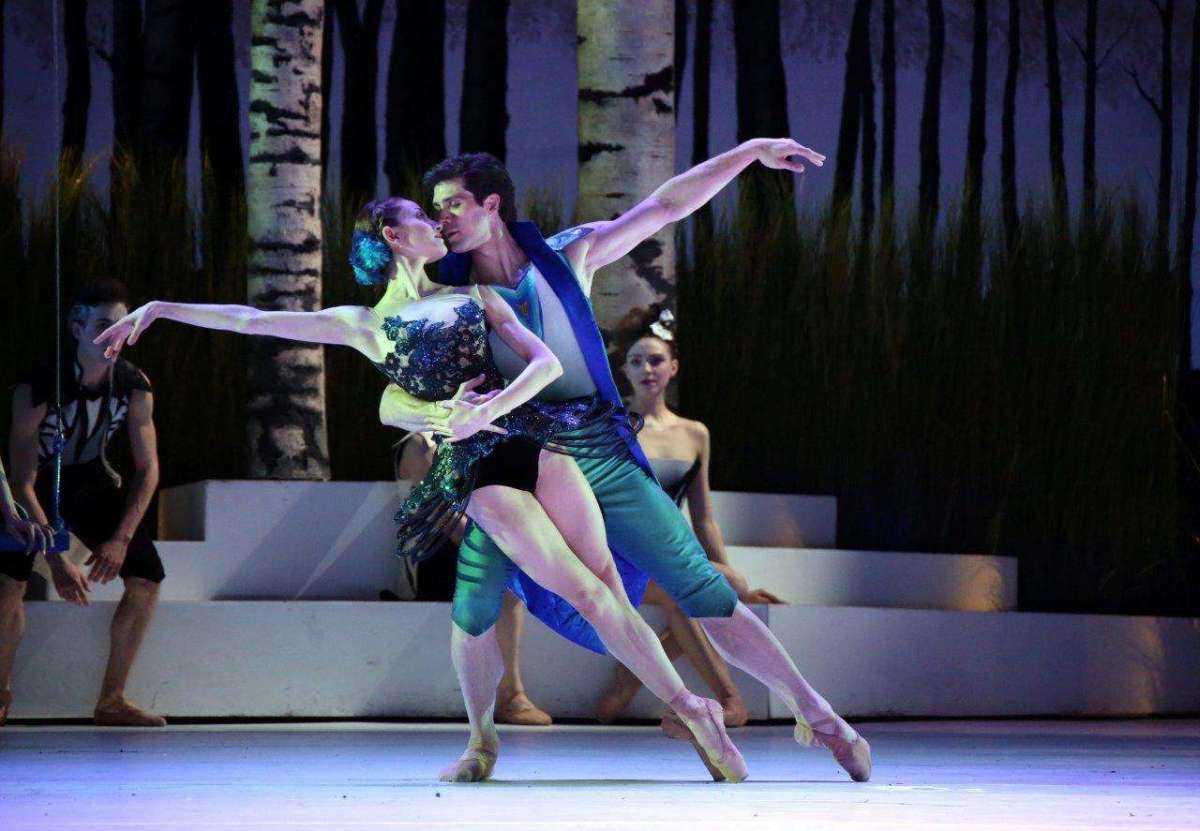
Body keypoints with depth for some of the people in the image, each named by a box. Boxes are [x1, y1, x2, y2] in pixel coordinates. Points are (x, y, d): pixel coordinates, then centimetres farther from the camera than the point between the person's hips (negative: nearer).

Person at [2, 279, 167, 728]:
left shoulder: (135, 386, -19)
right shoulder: (38, 387, -32)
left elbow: (148, 468, -11)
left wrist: (122, 538, -23)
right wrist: (56, 560, -37)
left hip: (90, 480, 4)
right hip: (38, 485, -4)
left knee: (147, 576, -8)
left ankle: (111, 700, 4)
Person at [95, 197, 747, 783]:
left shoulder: (473, 296, 19)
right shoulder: (365, 325, 12)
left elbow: (545, 362, 7)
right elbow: (249, 320, 13)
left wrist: (493, 407, -11)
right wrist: (156, 310, 11)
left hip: (532, 438, 3)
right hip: (476, 469, -3)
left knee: (610, 591, -7)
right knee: (589, 595, -12)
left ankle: (693, 710, -5)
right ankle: (689, 712, -9)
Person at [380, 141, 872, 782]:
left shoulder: (566, 258, 2)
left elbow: (664, 206, 6)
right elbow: (390, 405, -6)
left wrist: (750, 151, 2)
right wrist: (441, 413, -28)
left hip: (601, 460, 0)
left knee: (702, 591, -3)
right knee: (474, 609, -15)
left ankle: (814, 713, 4)